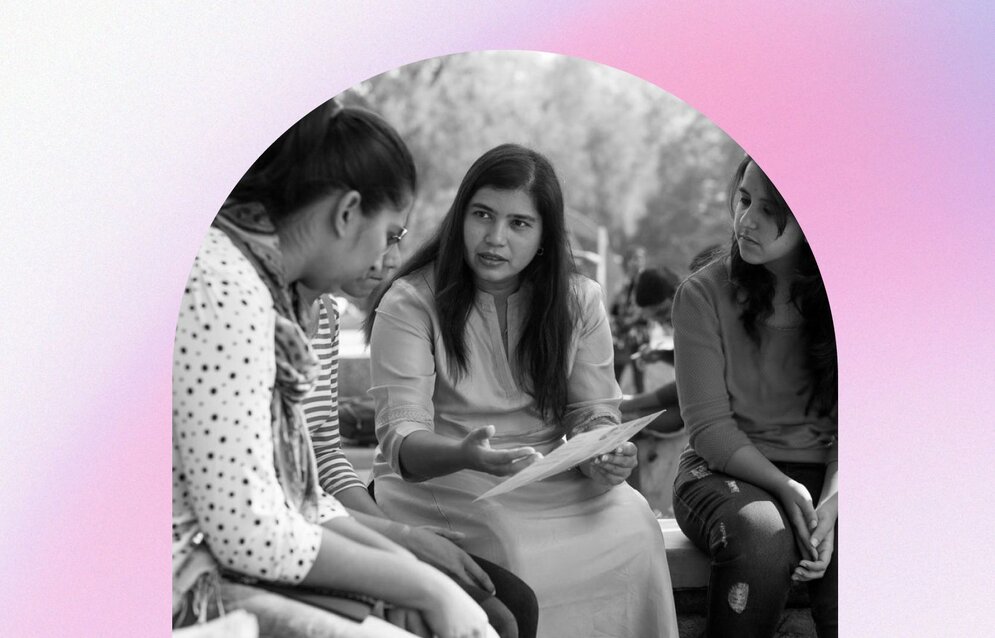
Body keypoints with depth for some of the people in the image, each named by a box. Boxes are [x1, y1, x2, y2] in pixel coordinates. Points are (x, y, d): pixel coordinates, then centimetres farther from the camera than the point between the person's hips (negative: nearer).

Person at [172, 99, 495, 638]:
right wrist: (424, 586, -13)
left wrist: (413, 569, 2)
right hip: (196, 589, -9)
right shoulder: (221, 286, -17)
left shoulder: (267, 284, 14)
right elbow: (250, 533, -21)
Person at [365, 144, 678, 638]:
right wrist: (464, 455, -36)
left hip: (551, 481, 3)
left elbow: (593, 413, 5)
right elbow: (402, 439, -14)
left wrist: (605, 455, -20)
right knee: (513, 544, -32)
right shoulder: (411, 302, -6)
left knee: (632, 524, -24)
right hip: (438, 478, -3)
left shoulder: (578, 301, 7)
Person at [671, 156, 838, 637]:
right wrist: (786, 489, -20)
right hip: (726, 471, -1)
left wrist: (831, 503, -20)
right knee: (762, 538, -35)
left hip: (825, 474, 2)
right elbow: (708, 425, -7)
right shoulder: (702, 294, -3)